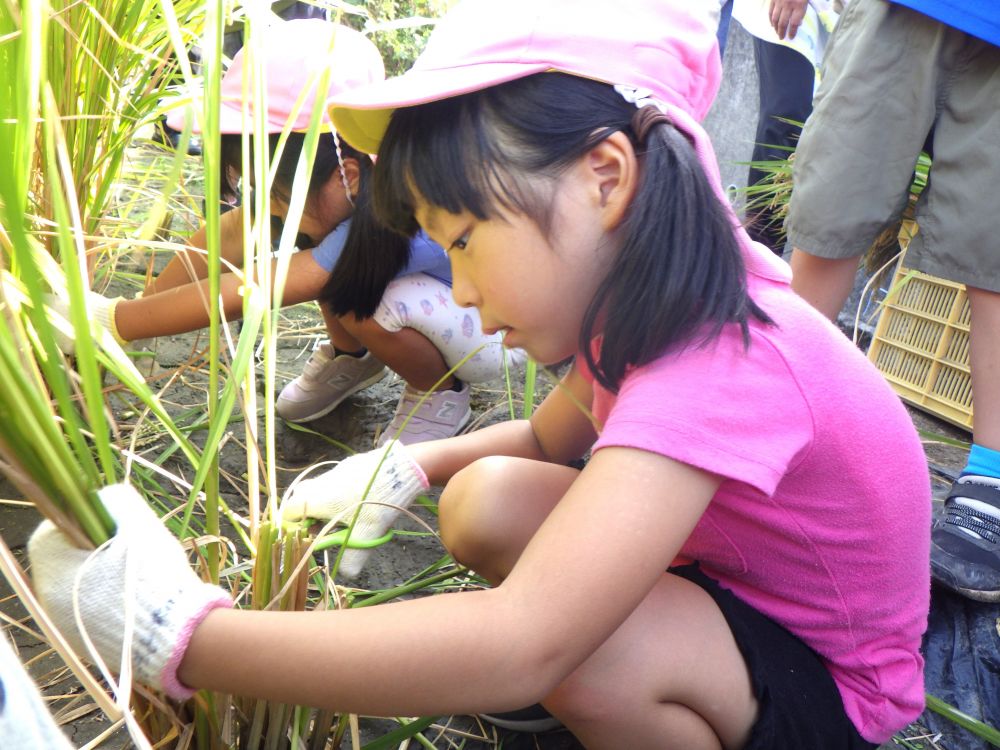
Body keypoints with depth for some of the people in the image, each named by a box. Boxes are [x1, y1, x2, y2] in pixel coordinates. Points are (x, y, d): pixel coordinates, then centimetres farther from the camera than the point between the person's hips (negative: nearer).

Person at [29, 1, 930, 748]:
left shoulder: (721, 362, -37)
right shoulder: (649, 305, -9)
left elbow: (522, 646, -46)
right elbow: (549, 435, 9)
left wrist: (178, 634, -41)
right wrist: (404, 468, -9)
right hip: (729, 582, 7)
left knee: (585, 646, -35)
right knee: (487, 500, -14)